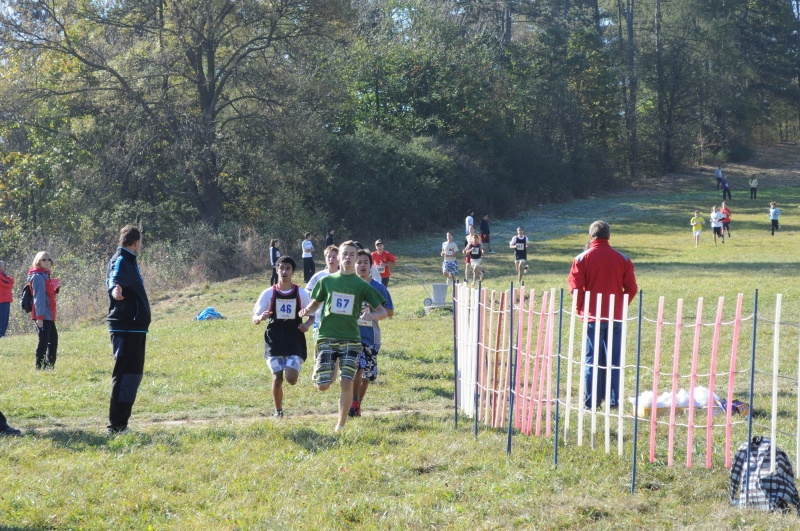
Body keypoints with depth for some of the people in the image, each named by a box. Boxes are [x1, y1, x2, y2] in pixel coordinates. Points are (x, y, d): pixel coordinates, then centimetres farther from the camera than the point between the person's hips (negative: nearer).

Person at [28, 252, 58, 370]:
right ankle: (40, 367, -6)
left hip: (48, 315, 10)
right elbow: (39, 298, -19)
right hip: (42, 315, -10)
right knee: (43, 341, -9)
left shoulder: (45, 275, 16)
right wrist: (39, 316, -24)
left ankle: (50, 365, 23)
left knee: (53, 338, 15)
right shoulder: (38, 277, -13)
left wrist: (55, 289, 3)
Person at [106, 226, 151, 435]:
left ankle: (120, 424, 19)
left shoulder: (129, 261, 20)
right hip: (125, 329, -11)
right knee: (125, 375, -13)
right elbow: (115, 278, -34)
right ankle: (116, 426, -14)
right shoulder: (120, 261, -11)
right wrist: (114, 288, -57)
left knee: (133, 374, 14)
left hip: (135, 329, 11)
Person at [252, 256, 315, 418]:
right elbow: (254, 318, 2)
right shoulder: (268, 293, 1)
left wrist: (308, 324, -12)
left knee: (291, 378, -14)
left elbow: (312, 315, 11)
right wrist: (260, 317, -22)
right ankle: (278, 412, 15)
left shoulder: (301, 293, 2)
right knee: (277, 378, -5)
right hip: (274, 342, 0)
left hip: (295, 342, 0)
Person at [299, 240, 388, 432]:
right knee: (323, 386, -8)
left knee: (346, 383, -12)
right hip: (326, 338, 1)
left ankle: (341, 425, 3)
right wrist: (307, 311, -4)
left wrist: (372, 315, -17)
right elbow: (315, 303, 20)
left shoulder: (361, 285, 5)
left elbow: (383, 312, 6)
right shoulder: (326, 281, 8)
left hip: (350, 339, 0)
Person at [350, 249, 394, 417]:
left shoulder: (378, 288, 3)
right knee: (358, 367, -22)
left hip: (371, 337, 2)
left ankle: (357, 405, 26)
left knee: (367, 375, 9)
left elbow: (390, 312, 5)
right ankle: (354, 402, -10)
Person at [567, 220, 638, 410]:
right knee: (614, 359, 8)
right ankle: (613, 400, 9)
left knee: (592, 359, 4)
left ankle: (591, 401, 3)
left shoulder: (582, 258, -6)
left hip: (593, 316, -2)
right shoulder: (622, 259, 1)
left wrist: (581, 307, 7)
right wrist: (621, 306, 14)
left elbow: (575, 287, -8)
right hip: (616, 316, 2)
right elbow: (631, 288, 0)